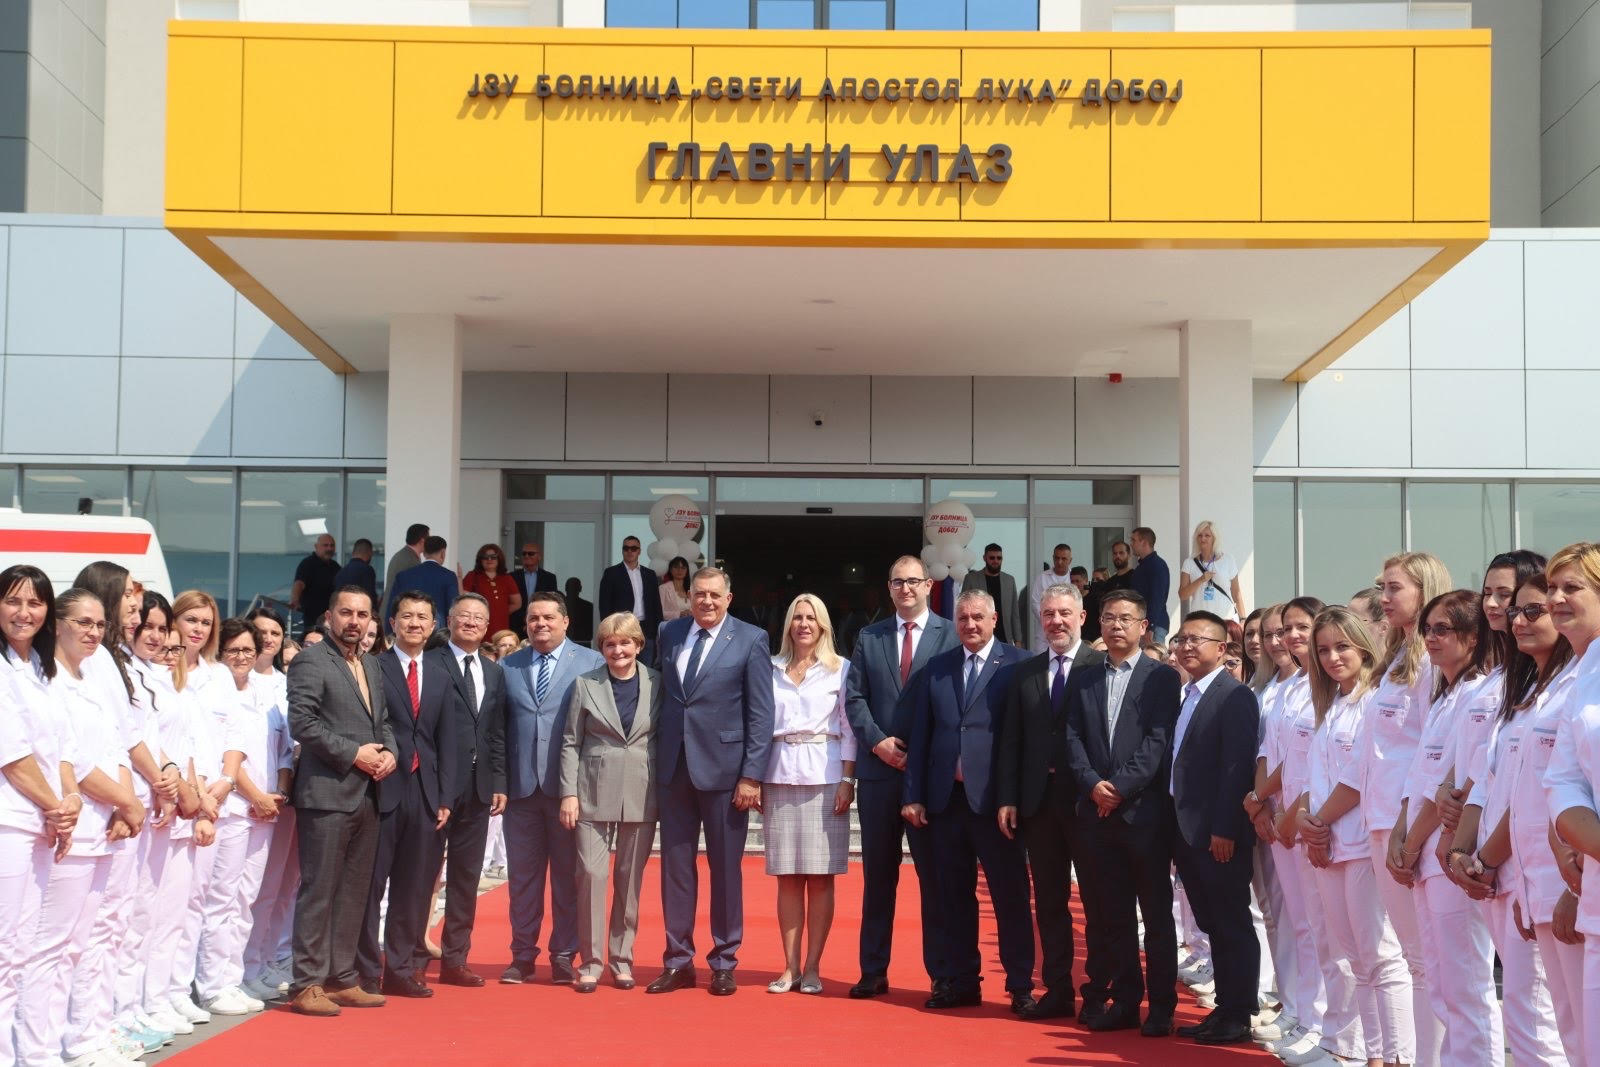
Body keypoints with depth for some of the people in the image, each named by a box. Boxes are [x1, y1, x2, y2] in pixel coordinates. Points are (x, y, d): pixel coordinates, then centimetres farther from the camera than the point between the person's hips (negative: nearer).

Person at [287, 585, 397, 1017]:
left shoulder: (371, 666, 18)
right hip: (327, 792, -8)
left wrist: (388, 751, 2)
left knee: (354, 892, 11)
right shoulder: (311, 661, -7)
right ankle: (307, 984, 1)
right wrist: (353, 754, -15)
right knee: (319, 892, -4)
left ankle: (342, 978, 19)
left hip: (366, 795, 8)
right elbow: (302, 723, -15)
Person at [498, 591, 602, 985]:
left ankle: (564, 956, 12)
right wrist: (499, 781, 1)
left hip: (570, 786, -2)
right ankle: (523, 956, 15)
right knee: (523, 874, 7)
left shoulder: (592, 663, 2)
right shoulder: (508, 667, 11)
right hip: (521, 786, 2)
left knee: (568, 874, 4)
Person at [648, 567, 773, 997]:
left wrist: (751, 775, -11)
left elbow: (761, 714, -6)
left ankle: (724, 964, 15)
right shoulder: (669, 634, 9)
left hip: (723, 767, -4)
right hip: (674, 767, 4)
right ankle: (678, 962, 16)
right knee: (675, 865, 7)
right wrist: (657, 757, 4)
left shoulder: (750, 640, -3)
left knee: (725, 868, 4)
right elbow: (661, 695, 13)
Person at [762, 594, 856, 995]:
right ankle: (790, 967, 7)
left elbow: (849, 729, 2)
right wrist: (754, 779, 3)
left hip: (825, 777, -2)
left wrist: (848, 780, -7)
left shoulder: (840, 669, 5)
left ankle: (812, 968, 3)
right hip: (780, 777, 2)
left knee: (820, 876, -2)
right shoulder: (772, 670, 11)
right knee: (787, 877, 3)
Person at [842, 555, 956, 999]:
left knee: (935, 874, 2)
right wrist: (878, 741, -8)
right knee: (877, 875, 9)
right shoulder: (869, 637, 11)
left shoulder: (951, 636, -1)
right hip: (879, 769, 3)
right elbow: (855, 697, 7)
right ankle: (873, 971, 15)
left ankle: (942, 974, 8)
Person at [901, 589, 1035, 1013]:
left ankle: (1020, 985, 7)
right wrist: (914, 795, 6)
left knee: (1010, 893, 0)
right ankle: (961, 981, 18)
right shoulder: (937, 668, 12)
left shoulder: (1017, 666, -2)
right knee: (955, 894, 10)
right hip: (945, 797, 5)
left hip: (993, 798, -4)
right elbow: (920, 734, 11)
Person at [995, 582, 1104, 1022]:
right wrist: (1007, 798, 3)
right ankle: (1057, 990, 16)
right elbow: (1011, 740, 9)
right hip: (1038, 800, 5)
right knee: (1049, 899, 9)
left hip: (1088, 799, -5)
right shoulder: (1024, 673, 11)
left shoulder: (1101, 667, -4)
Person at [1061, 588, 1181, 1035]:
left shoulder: (1162, 677, 2)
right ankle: (1124, 1000, 14)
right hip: (1096, 812, 4)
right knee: (1109, 914, 6)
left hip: (1144, 809, -4)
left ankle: (1161, 1007, 6)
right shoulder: (1082, 680, 14)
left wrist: (1121, 787, -14)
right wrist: (1093, 784, -9)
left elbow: (1158, 741, -7)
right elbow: (1072, 738, 7)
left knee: (1156, 913, 1)